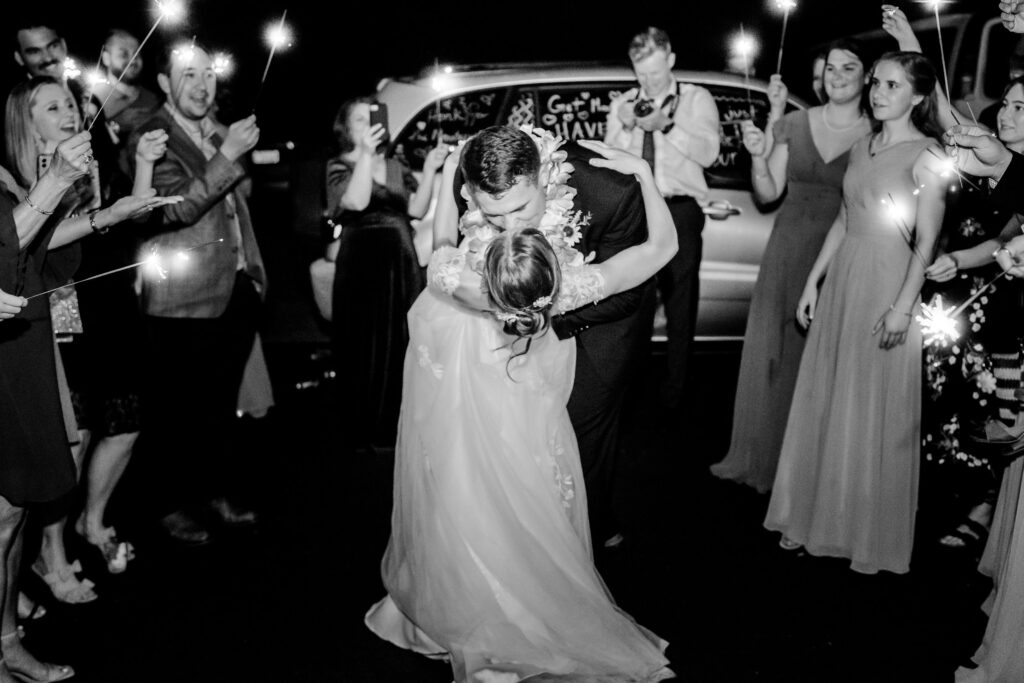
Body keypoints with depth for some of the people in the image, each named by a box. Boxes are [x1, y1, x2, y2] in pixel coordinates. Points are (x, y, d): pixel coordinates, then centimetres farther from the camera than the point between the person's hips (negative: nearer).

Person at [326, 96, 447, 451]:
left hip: (402, 266, 5)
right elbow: (356, 201, -18)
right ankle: (364, 432, 9)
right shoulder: (340, 166, 1)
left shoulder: (395, 167, 16)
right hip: (361, 267, -4)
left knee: (403, 346, 4)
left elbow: (417, 209, 6)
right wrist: (366, 153, -20)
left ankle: (397, 425, 15)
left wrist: (429, 170, -3)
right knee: (366, 349, -1)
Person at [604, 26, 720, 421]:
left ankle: (674, 400, 13)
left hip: (680, 213, -2)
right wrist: (625, 128, -9)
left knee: (680, 308, 2)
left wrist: (665, 125, -17)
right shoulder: (622, 104, 14)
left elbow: (708, 153, -9)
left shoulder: (697, 99, 5)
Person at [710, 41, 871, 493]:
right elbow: (768, 194, 3)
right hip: (789, 250, 2)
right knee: (773, 352, 8)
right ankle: (760, 455, 24)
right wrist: (758, 156, -13)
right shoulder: (795, 124, 4)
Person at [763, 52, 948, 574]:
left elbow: (926, 242, -12)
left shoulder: (926, 157, -9)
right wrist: (813, 281, 12)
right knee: (824, 402, 12)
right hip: (842, 281, 7)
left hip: (887, 286, -6)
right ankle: (814, 516, 27)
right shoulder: (862, 148, 11)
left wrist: (903, 307, -17)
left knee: (875, 413, 3)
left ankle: (871, 533, 20)